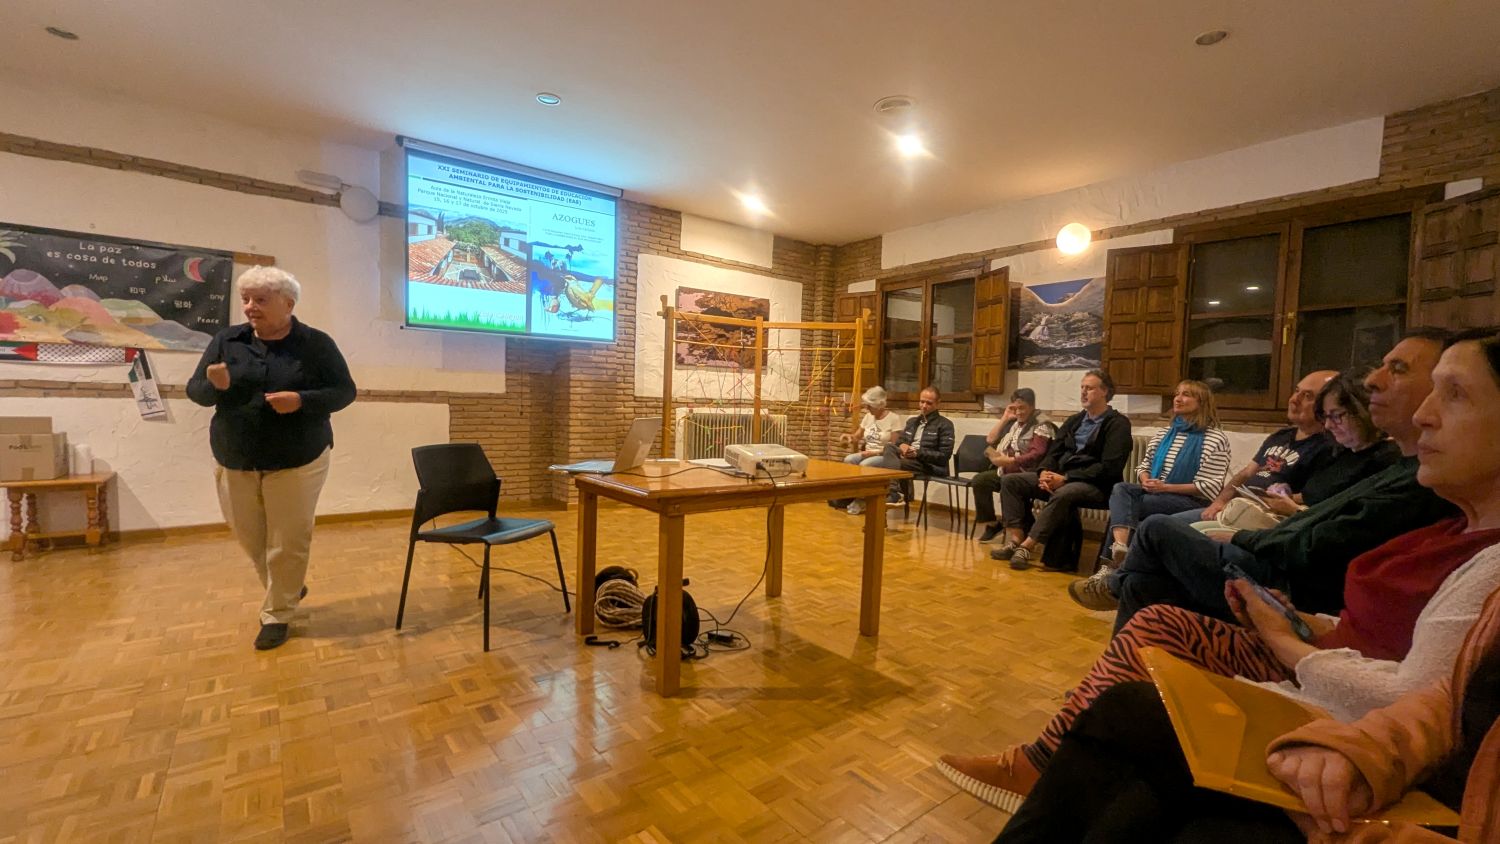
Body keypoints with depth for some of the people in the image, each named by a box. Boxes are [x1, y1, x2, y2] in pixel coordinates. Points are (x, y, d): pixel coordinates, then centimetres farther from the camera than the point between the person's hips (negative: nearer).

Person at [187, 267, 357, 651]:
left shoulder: (316, 344, -6)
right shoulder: (226, 340, 1)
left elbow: (344, 391, -5)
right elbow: (194, 390, 4)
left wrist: (302, 401, -23)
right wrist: (214, 385, -20)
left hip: (297, 461, -3)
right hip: (234, 461, 4)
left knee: (288, 543, 2)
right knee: (250, 537, 14)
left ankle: (276, 615, 20)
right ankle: (290, 588, 39)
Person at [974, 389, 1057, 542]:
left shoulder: (1042, 425, -8)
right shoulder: (1014, 422, 16)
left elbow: (1036, 455, -21)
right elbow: (989, 440, 12)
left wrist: (1008, 460, -26)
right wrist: (1004, 418, 6)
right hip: (1007, 471, 8)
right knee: (979, 480, -8)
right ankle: (992, 523, 3)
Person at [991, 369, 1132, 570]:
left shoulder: (1118, 423, -4)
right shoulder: (1074, 420, 18)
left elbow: (1109, 468, -15)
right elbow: (1054, 452, 14)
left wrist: (1065, 478, -20)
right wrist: (1045, 472, -9)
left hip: (1095, 484, -7)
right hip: (1060, 477, 7)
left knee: (1063, 494, -39)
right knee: (1010, 481, -9)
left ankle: (1027, 546, -31)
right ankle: (1015, 539, -21)